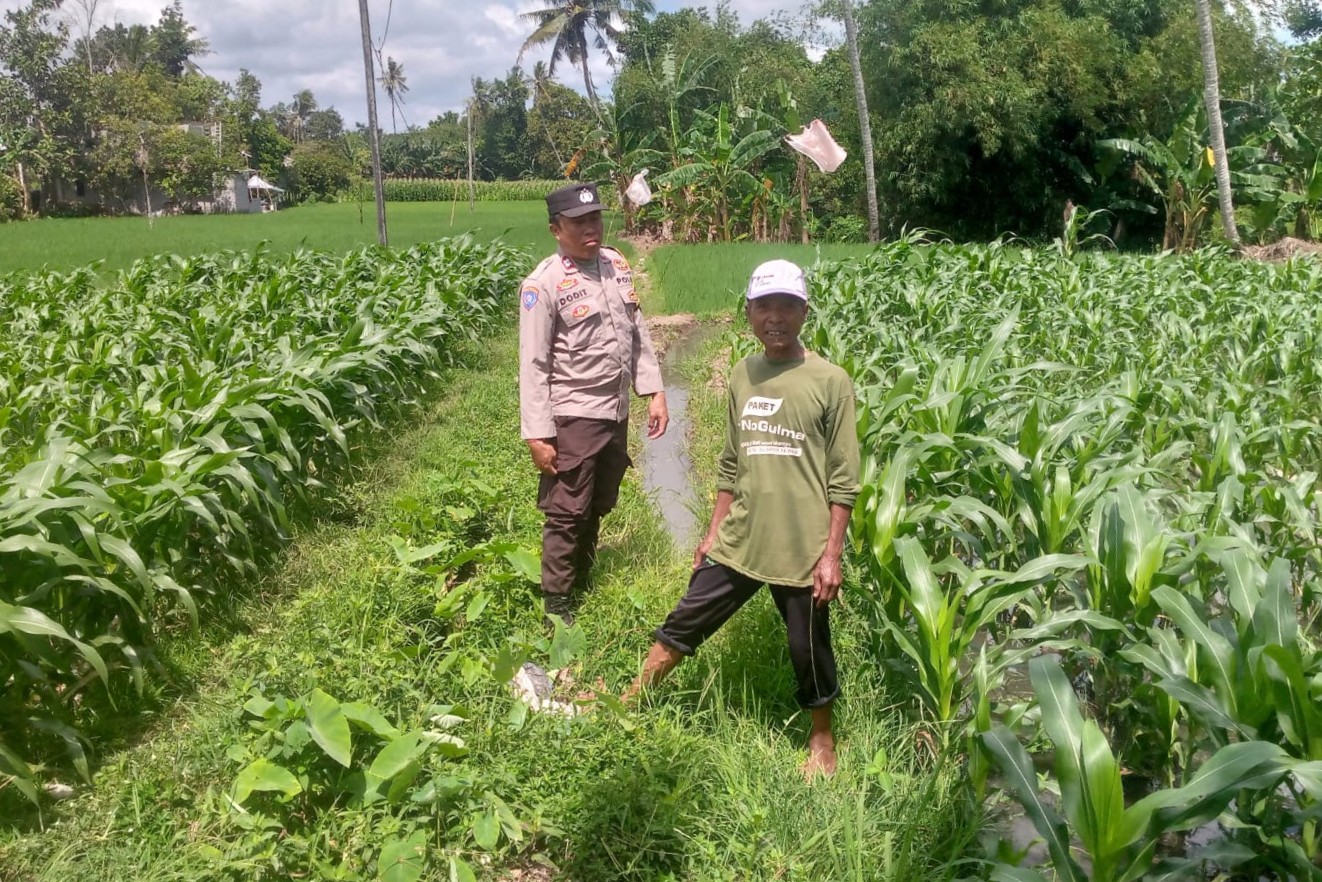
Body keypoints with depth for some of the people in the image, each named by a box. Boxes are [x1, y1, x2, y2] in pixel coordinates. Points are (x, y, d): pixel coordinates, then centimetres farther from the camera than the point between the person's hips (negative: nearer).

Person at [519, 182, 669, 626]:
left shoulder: (617, 264, 6)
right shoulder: (543, 284, -14)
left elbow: (638, 334, 12)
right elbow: (534, 364, -15)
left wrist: (654, 392, 7)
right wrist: (537, 434, -17)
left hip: (616, 411, 7)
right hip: (573, 417, -6)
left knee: (597, 508, 19)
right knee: (566, 513, 0)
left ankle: (582, 582, 36)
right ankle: (556, 605, 13)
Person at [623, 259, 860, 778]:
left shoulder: (830, 382, -10)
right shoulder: (742, 376, 5)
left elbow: (843, 480, -8)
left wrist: (832, 554, -11)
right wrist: (713, 532, 14)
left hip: (802, 550, -4)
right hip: (739, 542, 4)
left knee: (809, 649, 11)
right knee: (685, 622, 12)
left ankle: (823, 740, 34)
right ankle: (627, 704, 29)